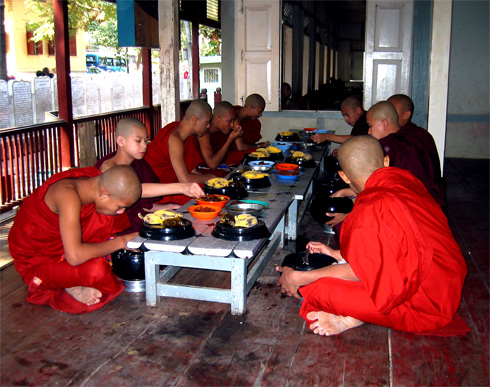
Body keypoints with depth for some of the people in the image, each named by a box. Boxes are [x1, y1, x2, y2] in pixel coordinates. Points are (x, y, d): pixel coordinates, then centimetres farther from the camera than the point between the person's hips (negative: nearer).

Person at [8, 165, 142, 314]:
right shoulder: (69, 195, -34)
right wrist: (119, 242, -28)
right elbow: (75, 256, -40)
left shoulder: (94, 177, -10)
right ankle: (72, 286, 0)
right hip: (35, 261, -8)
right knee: (96, 269, -34)